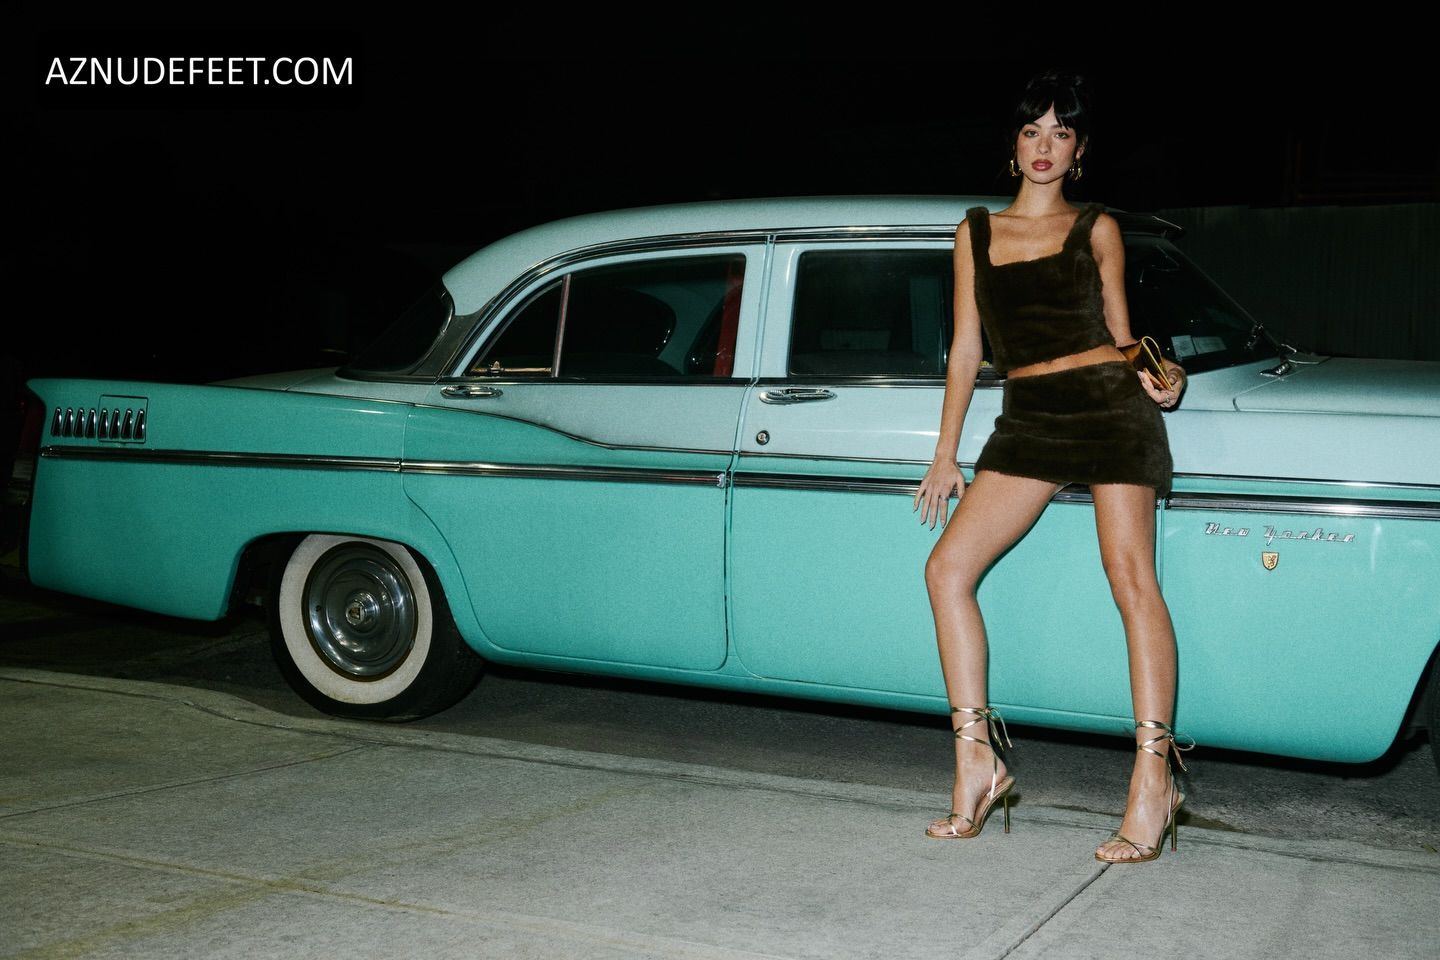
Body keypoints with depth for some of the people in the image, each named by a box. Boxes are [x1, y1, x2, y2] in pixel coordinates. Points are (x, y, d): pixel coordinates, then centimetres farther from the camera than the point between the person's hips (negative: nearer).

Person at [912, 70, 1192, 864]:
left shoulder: (1097, 230, 8)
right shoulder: (976, 232, 14)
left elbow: (1122, 336, 13)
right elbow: (966, 349, 15)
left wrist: (1161, 376, -9)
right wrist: (946, 454, 12)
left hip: (1109, 408, -3)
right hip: (1027, 420, 3)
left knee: (1130, 576, -13)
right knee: (948, 567, -10)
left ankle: (1153, 777, -13)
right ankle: (977, 763, -5)